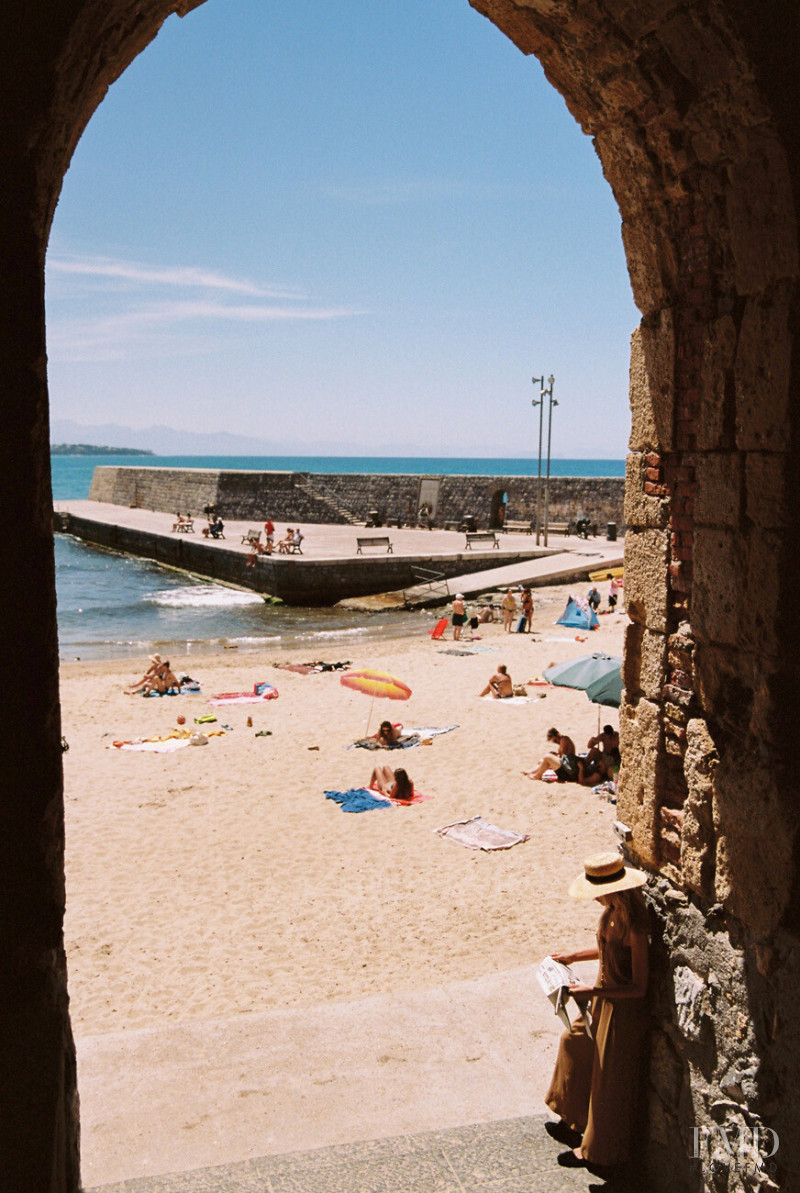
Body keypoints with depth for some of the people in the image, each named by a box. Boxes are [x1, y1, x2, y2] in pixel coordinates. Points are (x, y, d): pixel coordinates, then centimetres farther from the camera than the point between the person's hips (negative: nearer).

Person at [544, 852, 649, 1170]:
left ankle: (599, 1149, 33)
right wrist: (574, 956, 11)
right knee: (575, 1043, 24)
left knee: (609, 1079, 10)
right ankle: (576, 1122, 47)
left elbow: (639, 986, -27)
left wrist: (592, 991, -31)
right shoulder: (614, 911, -5)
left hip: (623, 1009, -9)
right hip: (604, 998, 9)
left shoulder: (633, 926, -32)